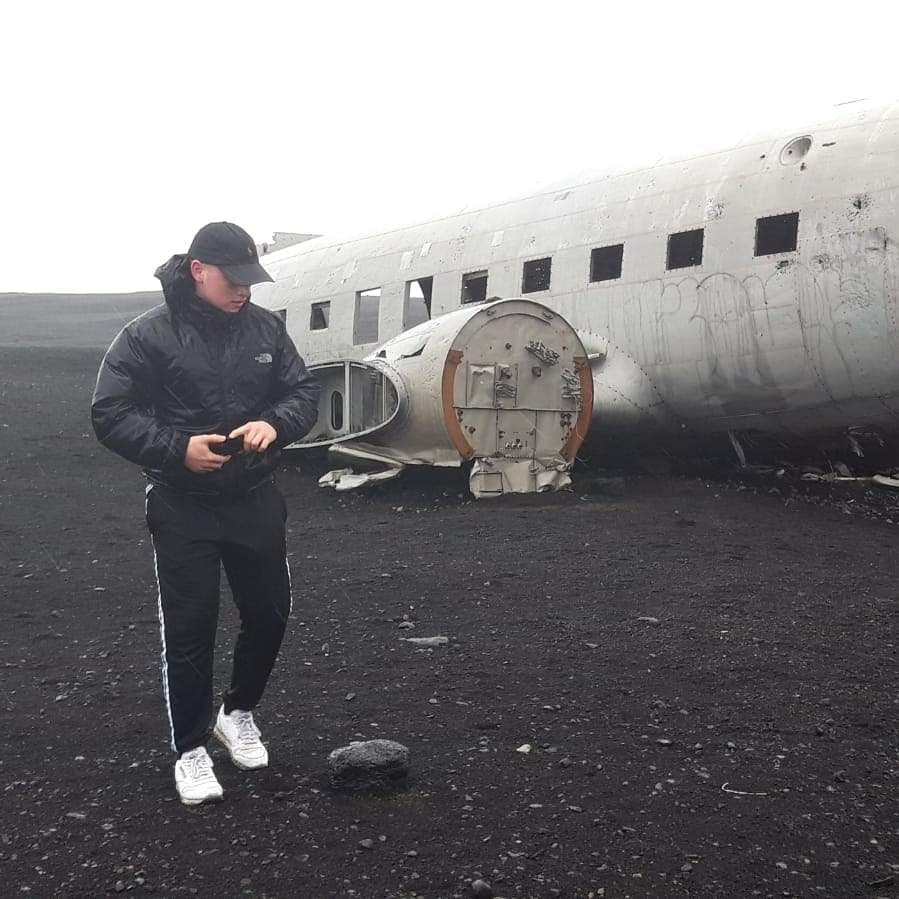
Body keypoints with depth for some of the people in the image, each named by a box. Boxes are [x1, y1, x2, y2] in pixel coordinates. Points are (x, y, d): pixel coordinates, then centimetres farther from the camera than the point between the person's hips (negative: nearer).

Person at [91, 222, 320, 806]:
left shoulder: (265, 328, 0)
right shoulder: (149, 336, -12)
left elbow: (304, 391, 5)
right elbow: (111, 414, -11)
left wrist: (274, 422, -17)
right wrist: (177, 448, -25)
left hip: (254, 499, 4)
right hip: (183, 507, -4)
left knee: (269, 612, 13)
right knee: (190, 628, 2)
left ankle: (238, 712, 39)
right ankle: (191, 749, 20)